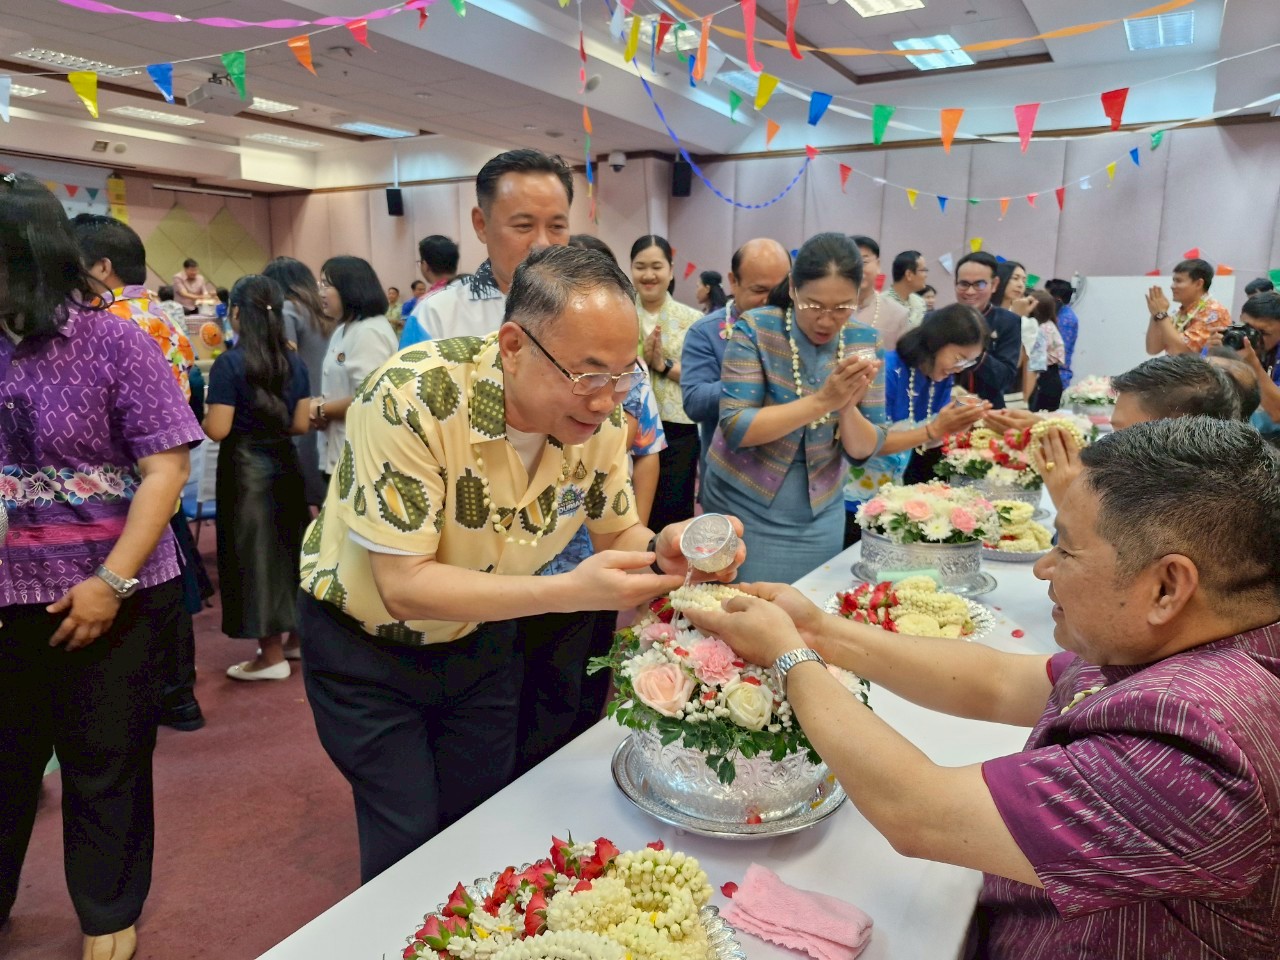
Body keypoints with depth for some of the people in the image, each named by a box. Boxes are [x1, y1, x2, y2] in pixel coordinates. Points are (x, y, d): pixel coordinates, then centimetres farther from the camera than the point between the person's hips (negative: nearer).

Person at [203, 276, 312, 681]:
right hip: (285, 462, 6)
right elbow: (301, 424, 4)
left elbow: (217, 430, -16)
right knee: (286, 546, 17)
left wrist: (199, 417, 4)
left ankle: (272, 655, 11)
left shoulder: (230, 363, -14)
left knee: (255, 550, 3)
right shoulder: (294, 361, 3)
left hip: (245, 467, -5)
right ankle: (292, 634, 30)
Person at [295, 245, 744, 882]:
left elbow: (617, 531, -2)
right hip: (365, 639, -4)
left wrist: (663, 549, -26)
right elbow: (404, 585, -31)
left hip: (479, 636, 5)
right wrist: (571, 591, -41)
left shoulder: (598, 419, -16)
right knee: (410, 842, 1)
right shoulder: (411, 398, -33)